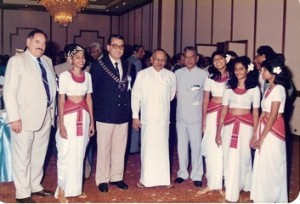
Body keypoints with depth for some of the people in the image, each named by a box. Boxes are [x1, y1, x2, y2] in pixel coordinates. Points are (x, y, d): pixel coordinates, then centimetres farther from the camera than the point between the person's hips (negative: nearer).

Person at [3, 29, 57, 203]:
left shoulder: (48, 61, 13)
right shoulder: (17, 60, -5)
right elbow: (9, 91, -10)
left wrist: (52, 110, 8)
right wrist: (14, 117, -16)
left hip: (45, 116, 6)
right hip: (25, 117, -6)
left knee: (39, 155, 14)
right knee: (22, 156, 2)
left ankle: (35, 186, 28)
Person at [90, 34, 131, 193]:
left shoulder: (127, 66, 8)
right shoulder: (98, 65, -4)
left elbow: (128, 88, 10)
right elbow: (91, 91, -3)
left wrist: (129, 109, 2)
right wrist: (93, 112, -5)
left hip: (123, 114, 4)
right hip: (105, 114, -4)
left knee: (119, 148, 11)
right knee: (104, 149, 5)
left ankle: (117, 177, 24)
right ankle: (102, 180, 17)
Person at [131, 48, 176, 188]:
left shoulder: (170, 76, 3)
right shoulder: (142, 74, -1)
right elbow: (135, 96, 0)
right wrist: (135, 116, -2)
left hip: (163, 118, 2)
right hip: (147, 118, -1)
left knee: (162, 148, 8)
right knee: (147, 149, 4)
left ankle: (164, 178, 18)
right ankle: (145, 179, 15)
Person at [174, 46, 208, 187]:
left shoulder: (204, 74, -5)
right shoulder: (178, 73, 6)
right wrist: (182, 100, 3)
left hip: (196, 116, -3)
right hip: (181, 115, 3)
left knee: (196, 146, 1)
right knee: (181, 145, 12)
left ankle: (196, 175, 15)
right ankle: (183, 173, 25)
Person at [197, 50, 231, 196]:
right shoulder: (210, 78, 8)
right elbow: (205, 100, 9)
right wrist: (203, 121, 6)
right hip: (213, 114, 2)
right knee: (211, 148, 5)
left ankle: (221, 183, 13)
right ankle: (212, 183, 16)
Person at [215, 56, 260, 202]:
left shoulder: (254, 88, 1)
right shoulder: (229, 86, 8)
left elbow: (255, 112, 1)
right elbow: (224, 110, 5)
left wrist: (255, 133, -4)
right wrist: (218, 131, 2)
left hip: (245, 125, -2)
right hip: (229, 125, 3)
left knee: (242, 158, 2)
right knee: (229, 159, 8)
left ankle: (232, 194, 12)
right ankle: (231, 190, 26)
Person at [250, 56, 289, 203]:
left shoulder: (278, 89, -15)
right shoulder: (269, 89, 12)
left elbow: (273, 116, -18)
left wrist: (261, 138, -15)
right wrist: (255, 134, 8)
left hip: (273, 130, -8)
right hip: (265, 128, 8)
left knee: (271, 166, 4)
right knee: (263, 165, 14)